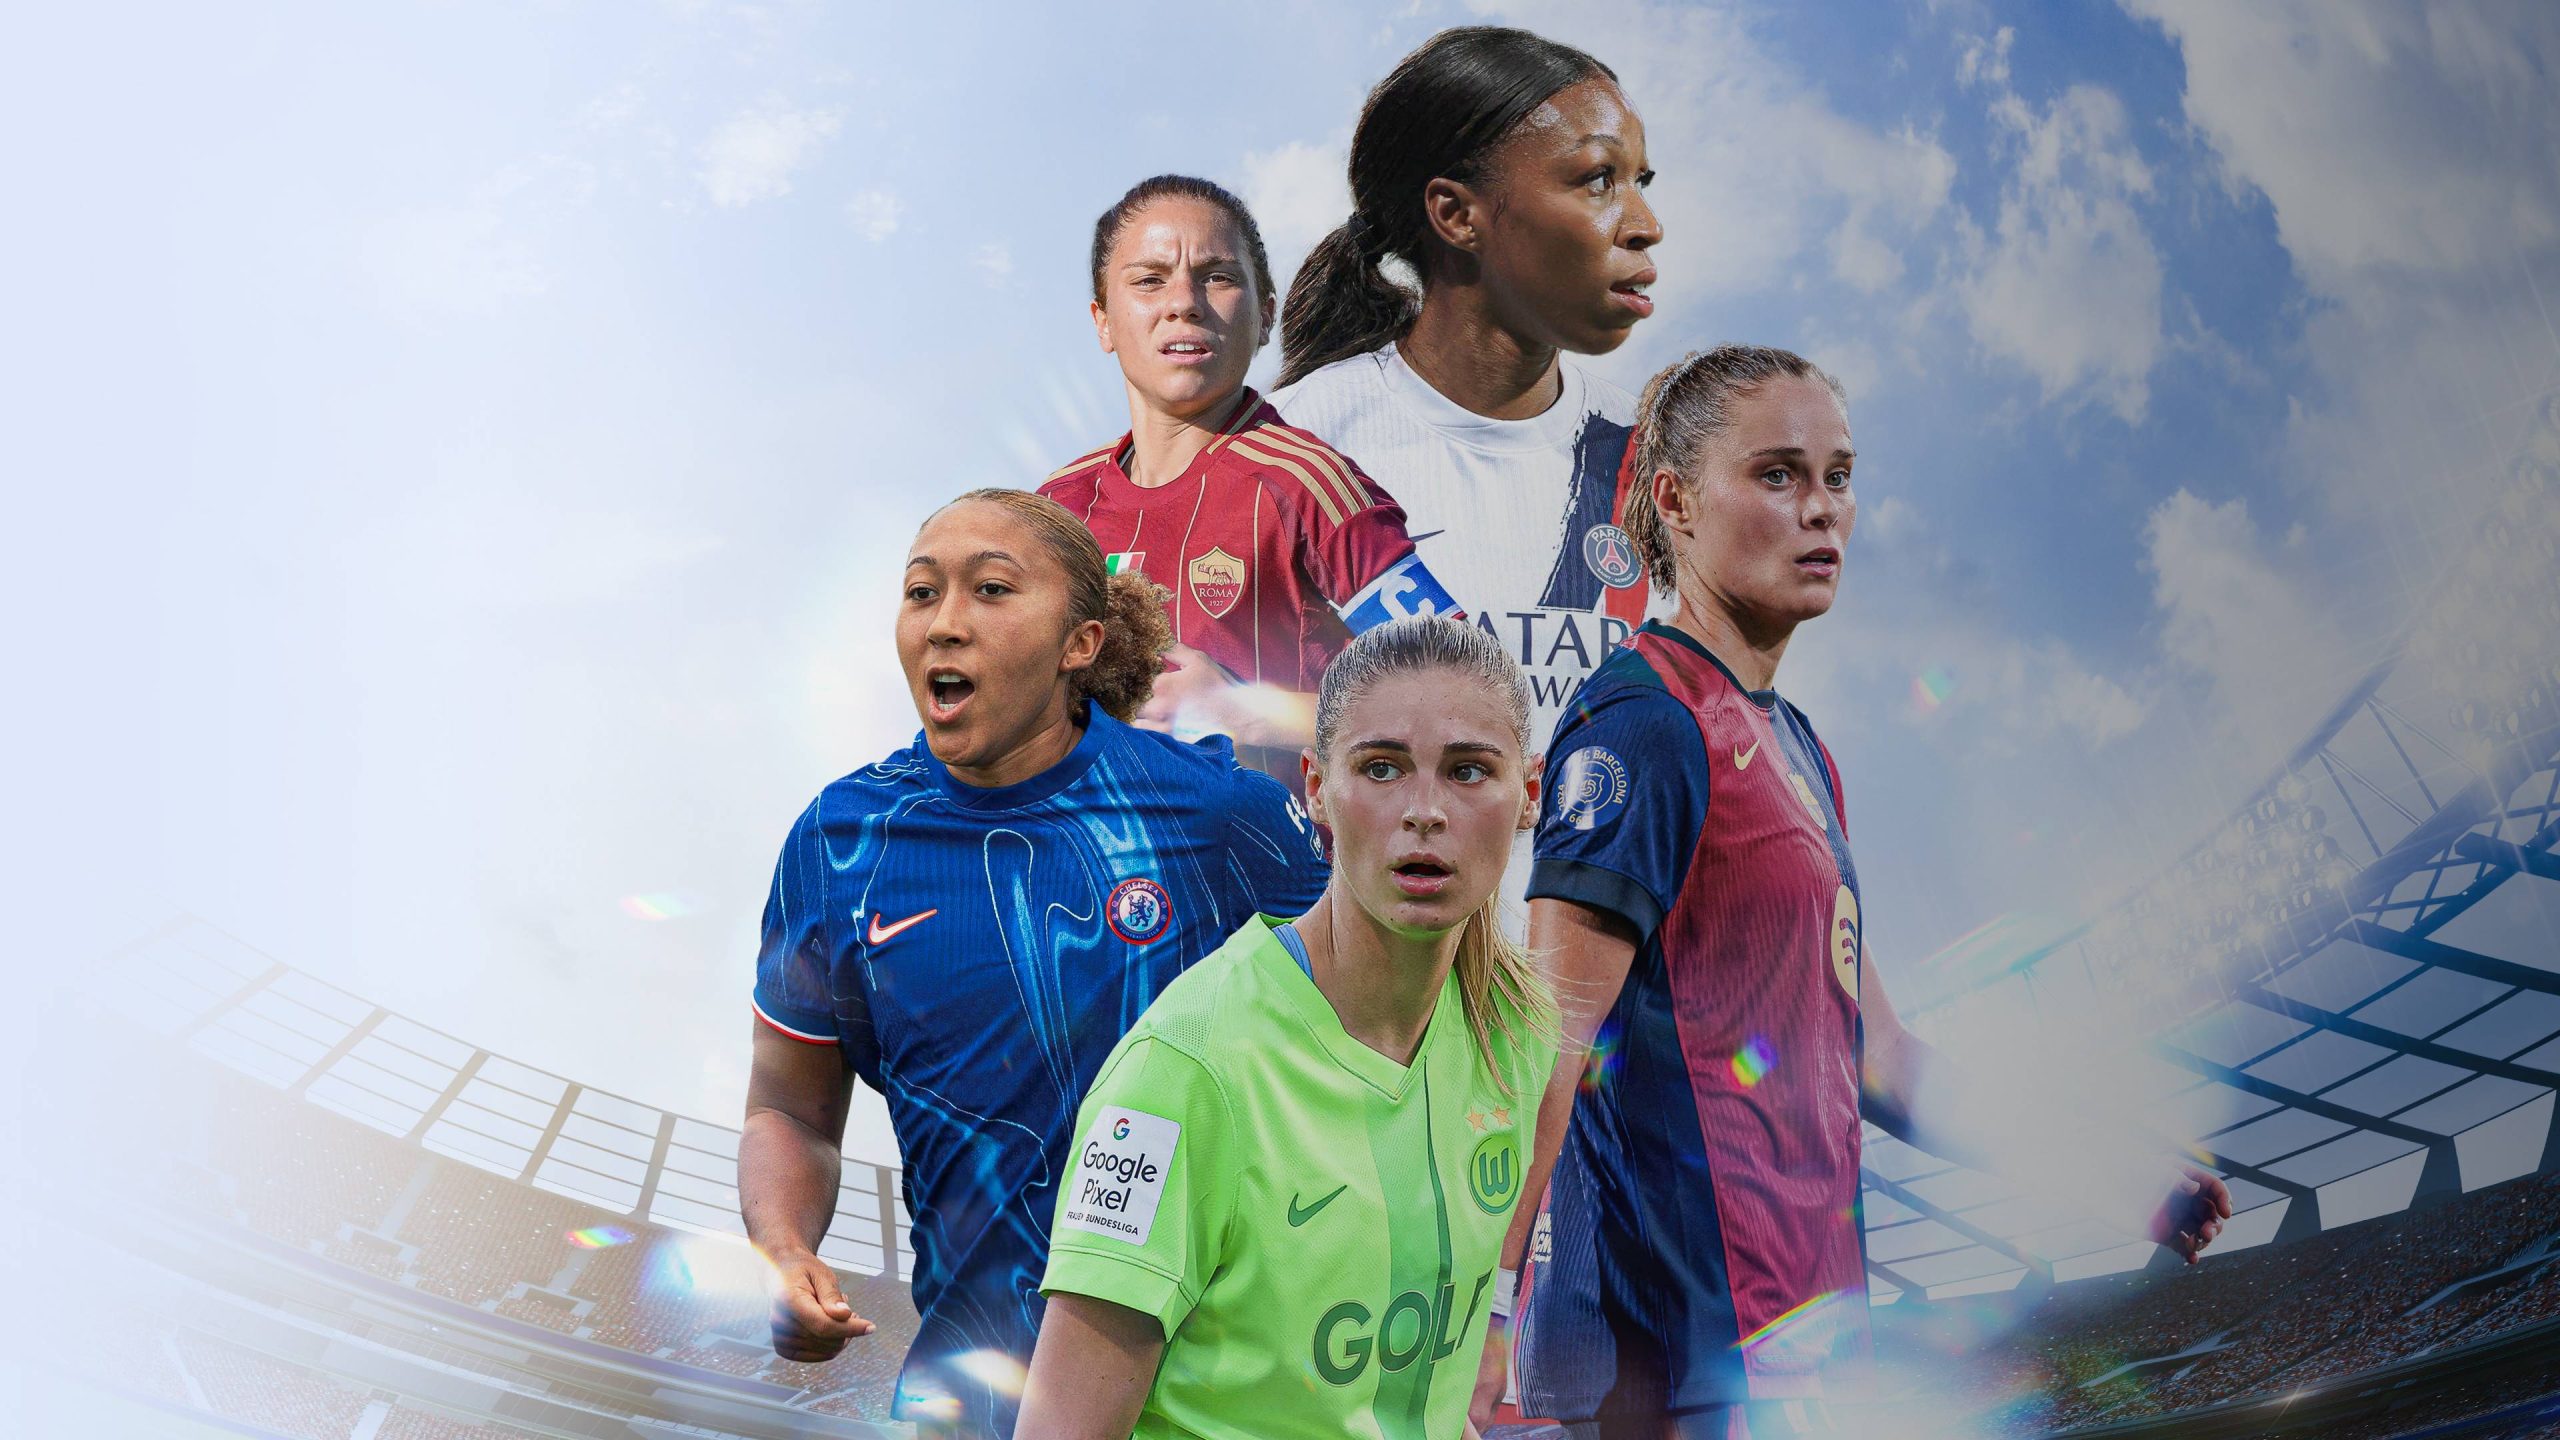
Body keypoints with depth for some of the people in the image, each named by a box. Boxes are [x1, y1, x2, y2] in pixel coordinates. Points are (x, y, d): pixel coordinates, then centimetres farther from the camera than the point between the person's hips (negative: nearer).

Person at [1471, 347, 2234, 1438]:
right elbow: (1547, 1039, -20)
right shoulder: (1645, 725, -13)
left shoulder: (1795, 746, 17)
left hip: (1789, 1326, 9)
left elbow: (1865, 1056, 21)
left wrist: (2100, 1160, 18)